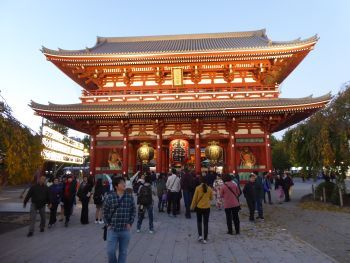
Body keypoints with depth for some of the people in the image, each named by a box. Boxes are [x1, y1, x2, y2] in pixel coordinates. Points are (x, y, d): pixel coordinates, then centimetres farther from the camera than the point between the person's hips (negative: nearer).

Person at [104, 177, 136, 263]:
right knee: (110, 251, 3)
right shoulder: (109, 197, -8)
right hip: (112, 229, -1)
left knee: (123, 252, 12)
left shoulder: (130, 197, -4)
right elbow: (105, 212, 2)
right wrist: (108, 225, -2)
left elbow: (133, 211, 5)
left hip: (125, 230, 1)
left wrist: (130, 223, -2)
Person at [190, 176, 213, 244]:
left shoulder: (198, 188, -11)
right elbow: (211, 198, 8)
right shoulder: (209, 189, -5)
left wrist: (192, 206, 5)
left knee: (199, 221, 18)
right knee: (206, 223, 9)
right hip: (207, 208, 1)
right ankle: (205, 239, 11)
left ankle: (200, 235, 8)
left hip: (199, 207, -1)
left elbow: (195, 198, -7)